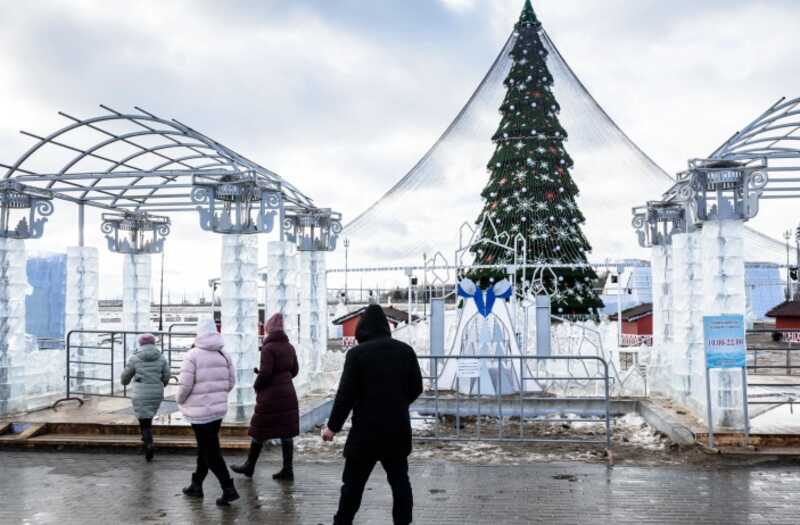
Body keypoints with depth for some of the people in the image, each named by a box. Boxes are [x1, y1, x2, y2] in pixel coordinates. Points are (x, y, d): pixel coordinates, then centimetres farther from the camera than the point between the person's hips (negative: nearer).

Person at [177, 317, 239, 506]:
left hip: (200, 411, -6)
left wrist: (180, 400, 4)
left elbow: (185, 385, -15)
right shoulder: (223, 355, 2)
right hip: (218, 409, 6)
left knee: (211, 452, 0)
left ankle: (229, 490, -4)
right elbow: (231, 382, 5)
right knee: (205, 448, 19)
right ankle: (196, 485, 31)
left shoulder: (192, 356, -15)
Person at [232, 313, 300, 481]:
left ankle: (249, 466, 22)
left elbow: (265, 373, -19)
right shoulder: (289, 347, 6)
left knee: (259, 432, 8)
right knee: (286, 432, 8)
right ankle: (287, 470, 10)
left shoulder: (268, 348, -15)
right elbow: (294, 370, 12)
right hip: (288, 393, 6)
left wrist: (257, 386, -2)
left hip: (270, 396, -6)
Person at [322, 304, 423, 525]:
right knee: (399, 480, 13)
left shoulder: (357, 353, -11)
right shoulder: (406, 351, 2)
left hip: (366, 429, -4)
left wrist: (333, 426, -2)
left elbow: (346, 394, -11)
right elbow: (416, 387, 9)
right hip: (398, 428, 4)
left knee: (353, 482, 7)